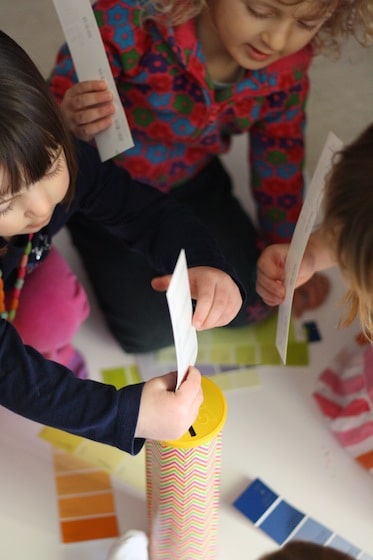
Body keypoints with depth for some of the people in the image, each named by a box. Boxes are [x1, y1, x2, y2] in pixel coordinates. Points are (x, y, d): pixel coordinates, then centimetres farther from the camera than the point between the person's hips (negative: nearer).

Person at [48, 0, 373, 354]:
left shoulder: (288, 63, -19)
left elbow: (280, 156, -2)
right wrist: (70, 121, -50)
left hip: (190, 179, 4)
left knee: (251, 303, 0)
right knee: (151, 330, -8)